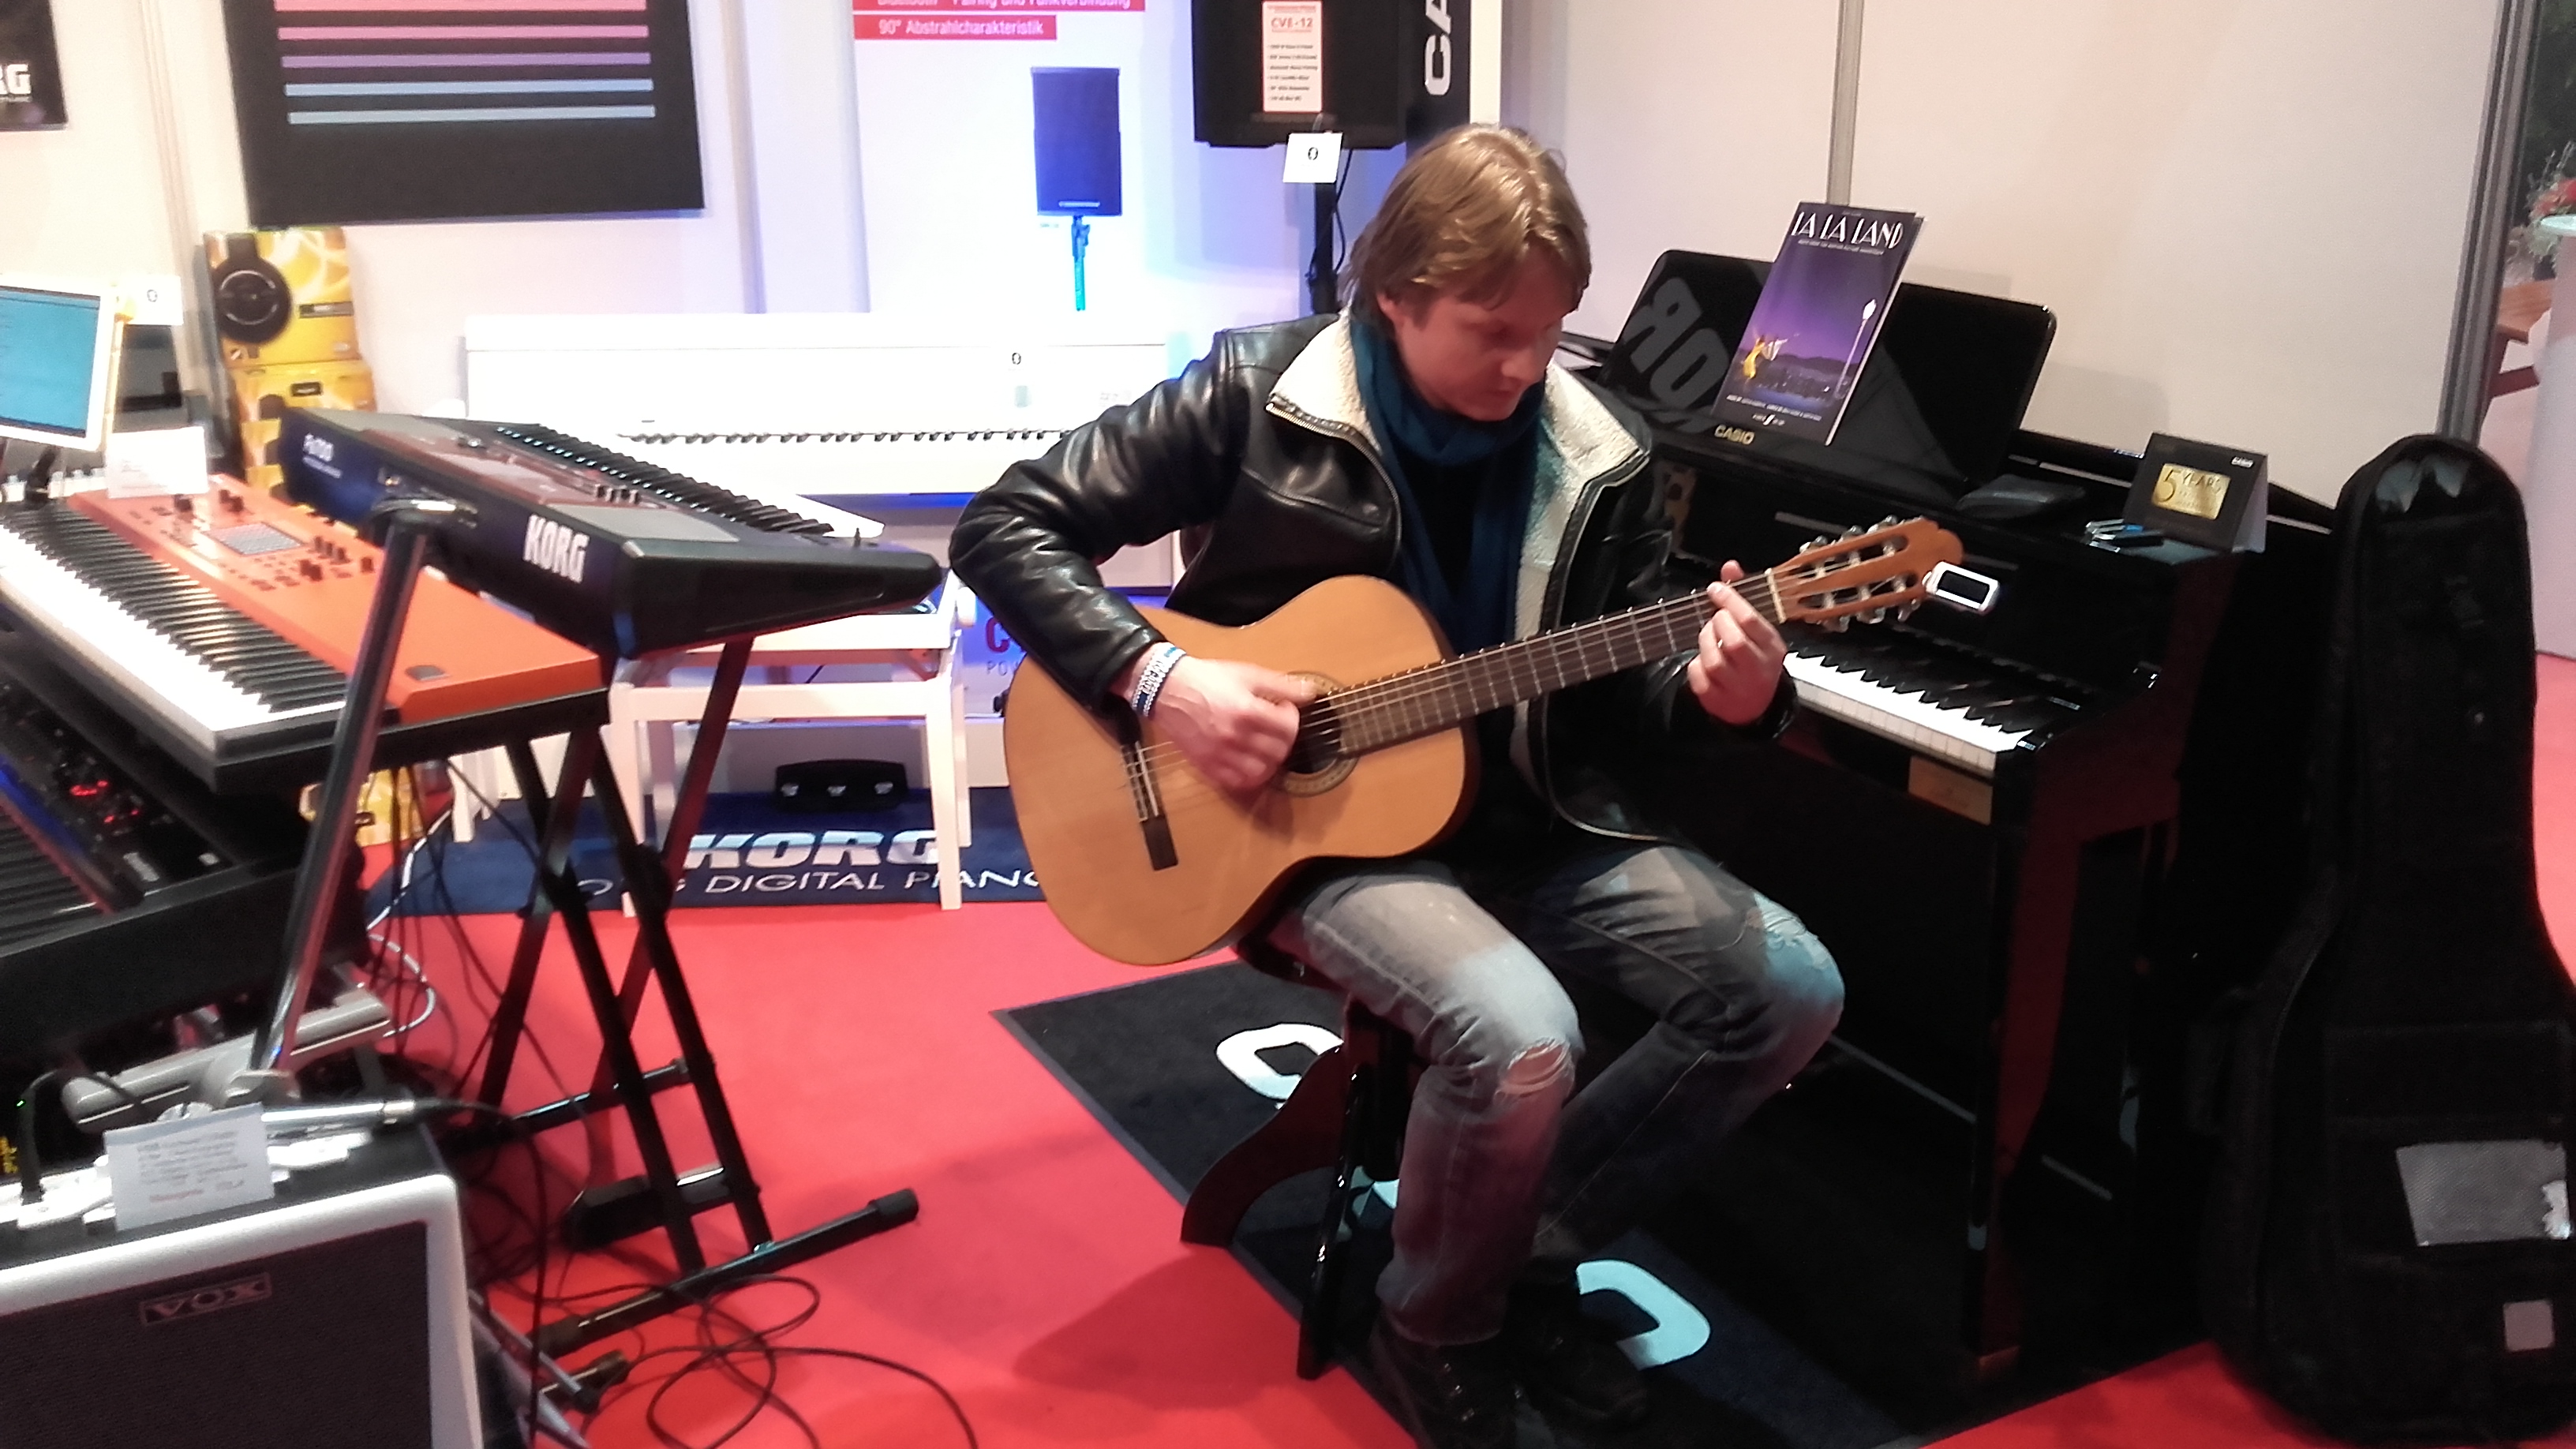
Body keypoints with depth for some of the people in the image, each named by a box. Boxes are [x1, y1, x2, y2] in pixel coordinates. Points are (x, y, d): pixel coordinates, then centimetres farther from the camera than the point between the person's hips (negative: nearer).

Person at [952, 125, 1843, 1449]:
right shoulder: (1257, 394, -11)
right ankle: (1436, 1324, 1)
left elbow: (1621, 699, 5)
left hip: (1529, 823, 5)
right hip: (1319, 830, -5)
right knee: (1519, 1036, -31)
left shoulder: (1596, 456, -1)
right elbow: (1005, 526, -9)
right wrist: (1157, 676, -22)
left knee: (1789, 989, -10)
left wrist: (1715, 696, -19)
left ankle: (1534, 1251, 8)